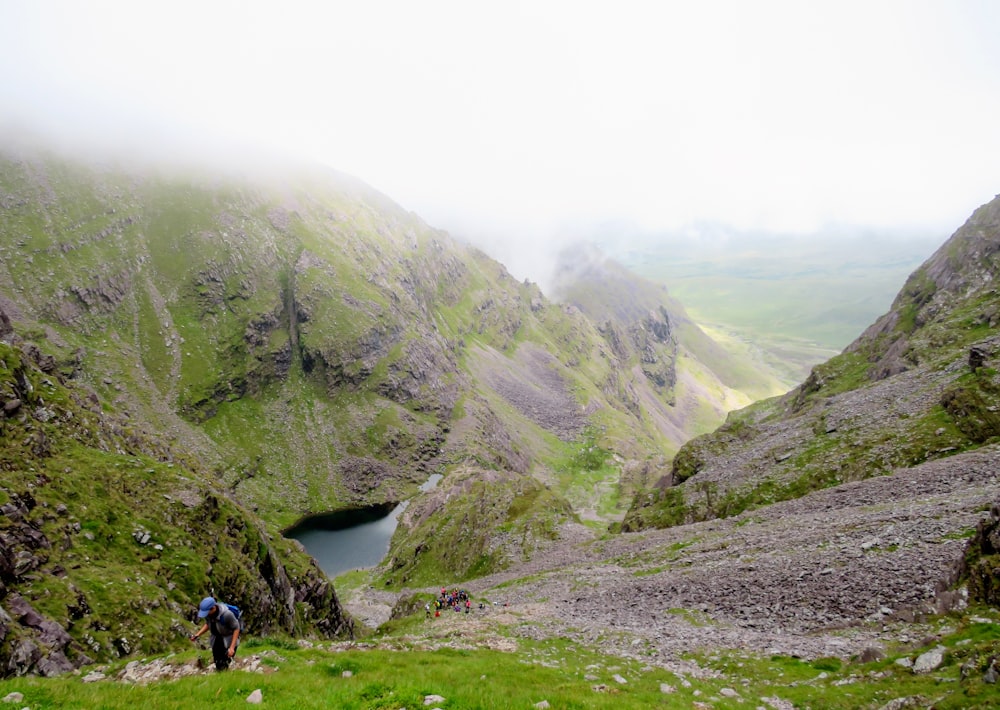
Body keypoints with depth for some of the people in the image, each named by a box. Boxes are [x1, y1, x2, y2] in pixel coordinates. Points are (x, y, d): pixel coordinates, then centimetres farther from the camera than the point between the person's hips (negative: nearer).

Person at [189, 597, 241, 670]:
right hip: (216, 639, 6)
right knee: (218, 665, 10)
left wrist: (232, 647, -25)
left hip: (229, 639, -5)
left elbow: (236, 629, -21)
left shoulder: (227, 614, -34)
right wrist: (197, 634, -7)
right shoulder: (208, 612, -16)